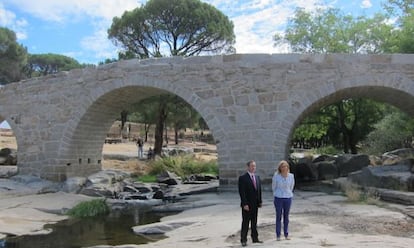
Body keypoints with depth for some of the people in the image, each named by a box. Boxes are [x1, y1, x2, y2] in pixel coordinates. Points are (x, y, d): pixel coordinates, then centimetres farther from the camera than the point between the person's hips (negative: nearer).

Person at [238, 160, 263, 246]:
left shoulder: (257, 177, 11)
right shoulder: (242, 178, -11)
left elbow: (259, 190, 15)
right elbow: (242, 192, -14)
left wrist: (260, 201, 9)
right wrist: (245, 204, -18)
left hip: (255, 204, 6)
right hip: (247, 205, -6)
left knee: (254, 222, 14)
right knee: (245, 223, 1)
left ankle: (255, 238, 23)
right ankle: (243, 240, 10)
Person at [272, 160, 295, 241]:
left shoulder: (291, 176, -3)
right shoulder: (276, 176, -10)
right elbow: (273, 187, 5)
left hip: (288, 198, 2)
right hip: (278, 198, -2)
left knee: (286, 216, 10)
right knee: (279, 216, 3)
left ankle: (286, 234, 20)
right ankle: (278, 235, 10)